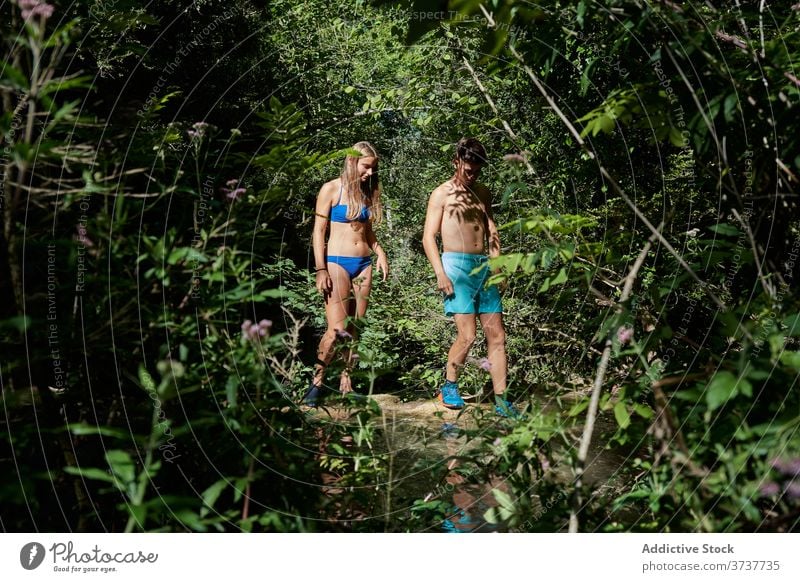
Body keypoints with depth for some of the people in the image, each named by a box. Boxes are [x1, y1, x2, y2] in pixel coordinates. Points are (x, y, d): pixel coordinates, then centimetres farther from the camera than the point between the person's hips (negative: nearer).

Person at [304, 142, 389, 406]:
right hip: (337, 262, -5)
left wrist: (379, 251, 3)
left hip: (364, 264, 6)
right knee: (337, 330, -14)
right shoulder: (331, 189, -4)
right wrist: (321, 269, -11)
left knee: (354, 329, 5)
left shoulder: (369, 191, 12)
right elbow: (319, 231, -5)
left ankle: (346, 383, 11)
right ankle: (316, 382, 2)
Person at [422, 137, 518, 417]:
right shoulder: (442, 194, 0)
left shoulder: (483, 192, 17)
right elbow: (428, 237, -4)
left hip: (484, 266, 6)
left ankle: (500, 400, 4)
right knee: (467, 335, -13)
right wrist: (440, 274, -13)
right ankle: (449, 387, 10)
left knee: (497, 336, 0)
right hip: (456, 265, -6)